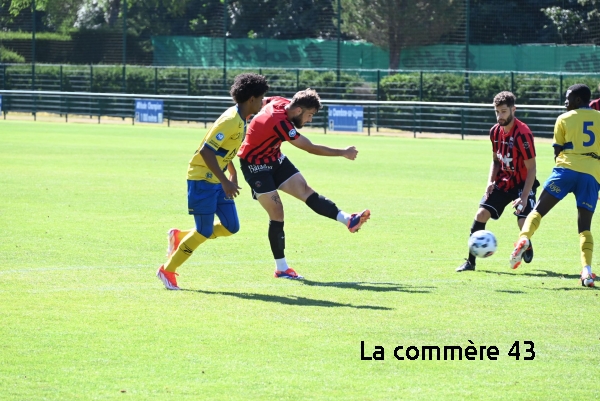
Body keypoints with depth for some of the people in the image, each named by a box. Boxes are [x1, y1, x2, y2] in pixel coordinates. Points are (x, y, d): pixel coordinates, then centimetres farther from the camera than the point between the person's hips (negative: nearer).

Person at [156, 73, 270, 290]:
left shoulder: (240, 120, 7)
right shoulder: (231, 121, -23)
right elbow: (206, 151, -28)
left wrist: (232, 175, 20)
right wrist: (225, 182, -27)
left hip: (217, 180, 9)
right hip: (202, 179, -9)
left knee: (231, 227, 5)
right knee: (204, 232, -5)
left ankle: (180, 237, 21)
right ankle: (167, 270, 9)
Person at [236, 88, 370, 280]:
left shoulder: (280, 103, -9)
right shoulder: (280, 122, -33)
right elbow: (312, 148, -27)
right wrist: (343, 153, -16)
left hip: (274, 159, 8)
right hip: (255, 166, -8)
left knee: (306, 191, -8)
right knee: (277, 214, -12)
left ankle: (347, 220, -23)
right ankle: (281, 268, -7)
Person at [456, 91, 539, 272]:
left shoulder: (522, 133, -22)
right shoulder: (495, 131, -1)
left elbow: (531, 168, -20)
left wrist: (524, 197, -26)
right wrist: (490, 181, -4)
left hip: (522, 183, -6)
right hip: (503, 181, 6)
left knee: (524, 221, -21)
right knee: (481, 214, -9)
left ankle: (527, 246, 17)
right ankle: (470, 261, -1)